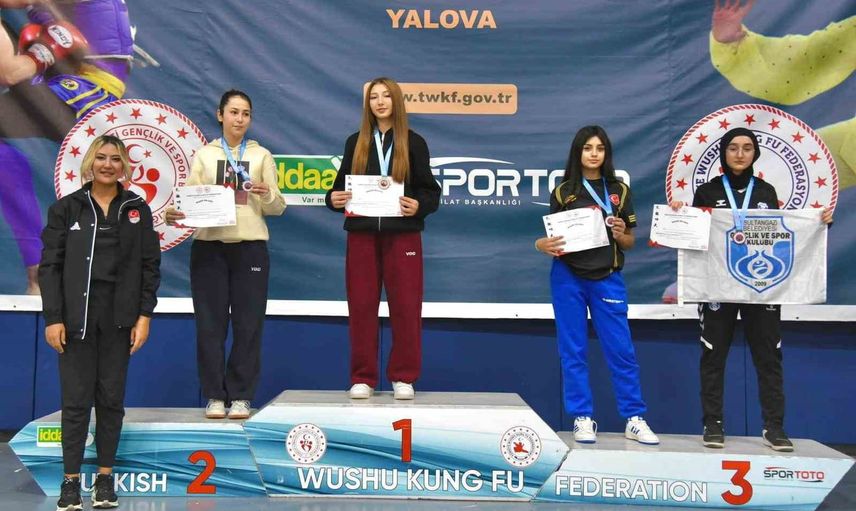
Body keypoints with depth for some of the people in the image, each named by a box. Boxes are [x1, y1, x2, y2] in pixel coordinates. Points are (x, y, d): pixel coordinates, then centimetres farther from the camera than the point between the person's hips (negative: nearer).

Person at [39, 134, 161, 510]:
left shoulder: (137, 209, 6)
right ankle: (71, 479, 10)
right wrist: (52, 318, -7)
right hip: (76, 318, -1)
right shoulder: (66, 208, 4)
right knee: (76, 399, 0)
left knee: (111, 397, 7)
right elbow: (50, 265, 0)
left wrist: (144, 315, -3)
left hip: (119, 319, 1)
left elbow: (150, 265, 5)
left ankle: (105, 476, 18)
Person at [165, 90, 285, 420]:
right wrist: (174, 215, -18)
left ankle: (240, 396, 9)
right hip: (209, 247, 0)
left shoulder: (262, 155, 10)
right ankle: (214, 395, 11)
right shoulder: (204, 155, 11)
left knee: (248, 323, 0)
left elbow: (278, 208, 6)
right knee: (210, 323, 1)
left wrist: (267, 195, -15)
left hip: (250, 247, 0)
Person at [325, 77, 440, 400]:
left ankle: (403, 377, 11)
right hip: (362, 234, 2)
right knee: (361, 306, 2)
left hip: (402, 234, -2)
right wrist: (334, 199, -9)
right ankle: (362, 378, 11)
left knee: (405, 306, 0)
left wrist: (418, 206, -17)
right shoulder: (356, 143, 11)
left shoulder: (414, 143, 5)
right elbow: (340, 186, 13)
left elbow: (430, 192, 3)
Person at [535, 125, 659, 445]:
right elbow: (553, 236, 6)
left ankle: (634, 419, 10)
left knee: (621, 349, 1)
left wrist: (620, 235, -13)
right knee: (572, 350, 3)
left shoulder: (619, 191, 7)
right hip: (568, 277, 0)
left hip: (607, 277, 1)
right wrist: (544, 245, -16)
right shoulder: (563, 191, 4)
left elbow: (629, 242, 9)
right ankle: (582, 418, 12)